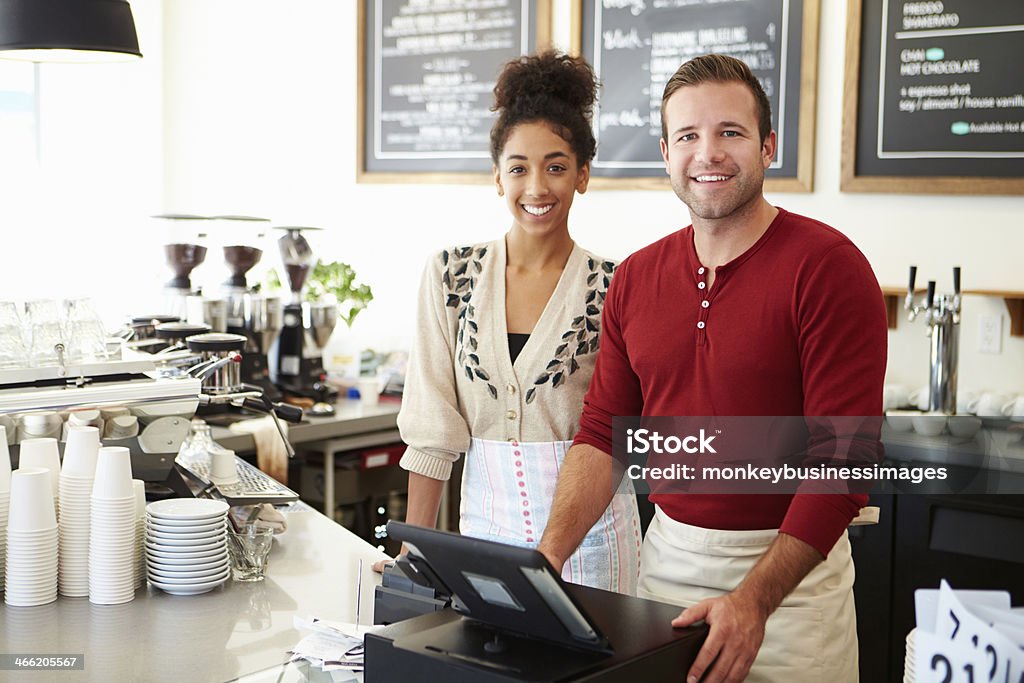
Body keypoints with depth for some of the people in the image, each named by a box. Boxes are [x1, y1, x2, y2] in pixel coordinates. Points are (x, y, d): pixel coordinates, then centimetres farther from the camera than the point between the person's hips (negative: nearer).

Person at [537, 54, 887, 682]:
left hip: (792, 568, -4)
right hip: (667, 556, 5)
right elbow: (603, 432, 6)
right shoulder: (637, 278, 5)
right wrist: (549, 554, -9)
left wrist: (755, 598, -24)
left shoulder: (827, 266, -12)